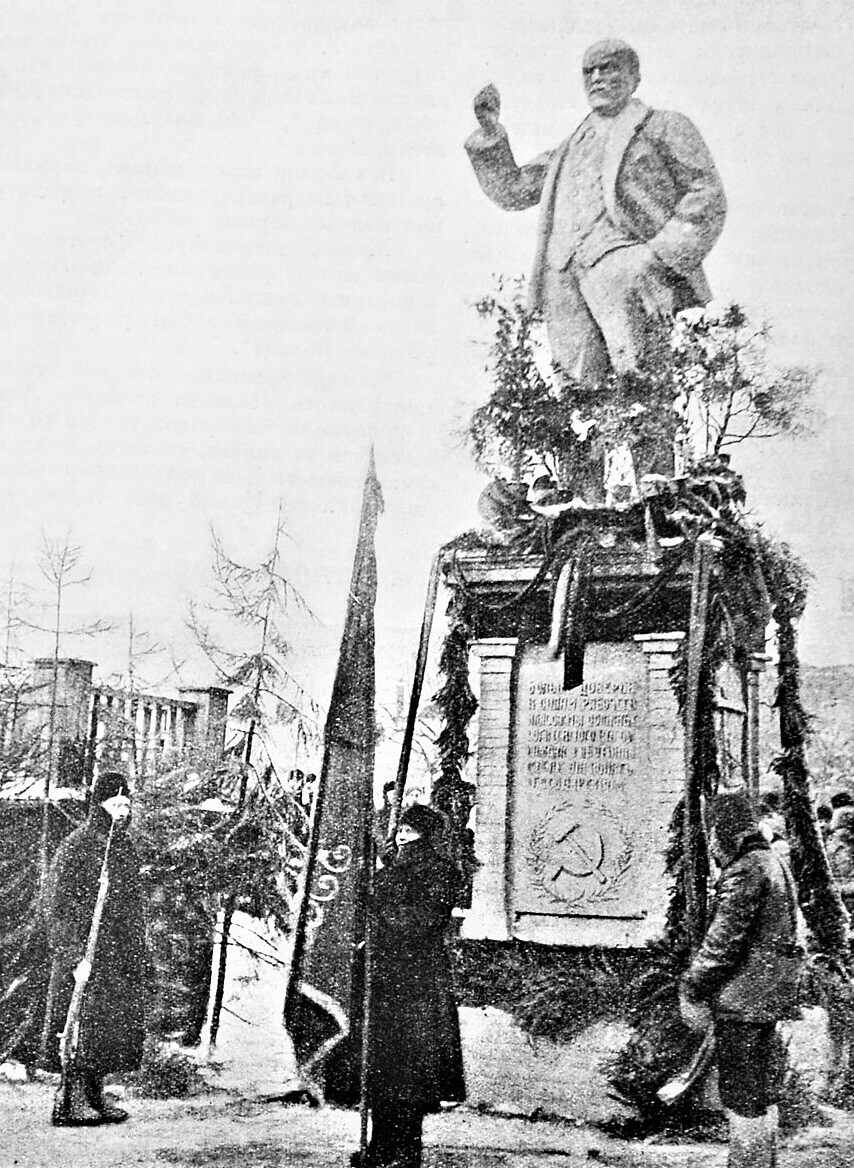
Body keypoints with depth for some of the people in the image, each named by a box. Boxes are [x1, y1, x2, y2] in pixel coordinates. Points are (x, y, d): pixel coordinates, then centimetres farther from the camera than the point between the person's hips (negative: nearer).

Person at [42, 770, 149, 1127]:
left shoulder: (125, 848, 14)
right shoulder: (75, 847, -9)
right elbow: (57, 907, -12)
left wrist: (140, 956, 17)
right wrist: (73, 957, -18)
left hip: (120, 957, 7)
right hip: (86, 954, -7)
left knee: (115, 1028, 7)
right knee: (85, 1028, -8)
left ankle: (93, 1097, 18)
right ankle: (70, 1102, 1)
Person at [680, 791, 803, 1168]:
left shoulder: (744, 871, -18)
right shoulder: (774, 863, 13)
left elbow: (724, 939, -21)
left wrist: (693, 990, -14)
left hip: (741, 998, -10)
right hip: (770, 996, 10)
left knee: (740, 1093, -2)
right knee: (763, 1089, 18)